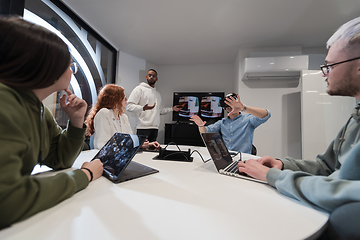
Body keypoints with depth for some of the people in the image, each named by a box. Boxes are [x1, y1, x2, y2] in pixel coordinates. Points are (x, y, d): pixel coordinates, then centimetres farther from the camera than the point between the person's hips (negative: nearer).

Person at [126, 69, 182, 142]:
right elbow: (129, 106, -9)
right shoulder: (139, 89, 0)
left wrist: (172, 109, 19)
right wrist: (143, 108, -26)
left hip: (155, 128, 6)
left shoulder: (157, 94, 23)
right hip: (143, 127, -6)